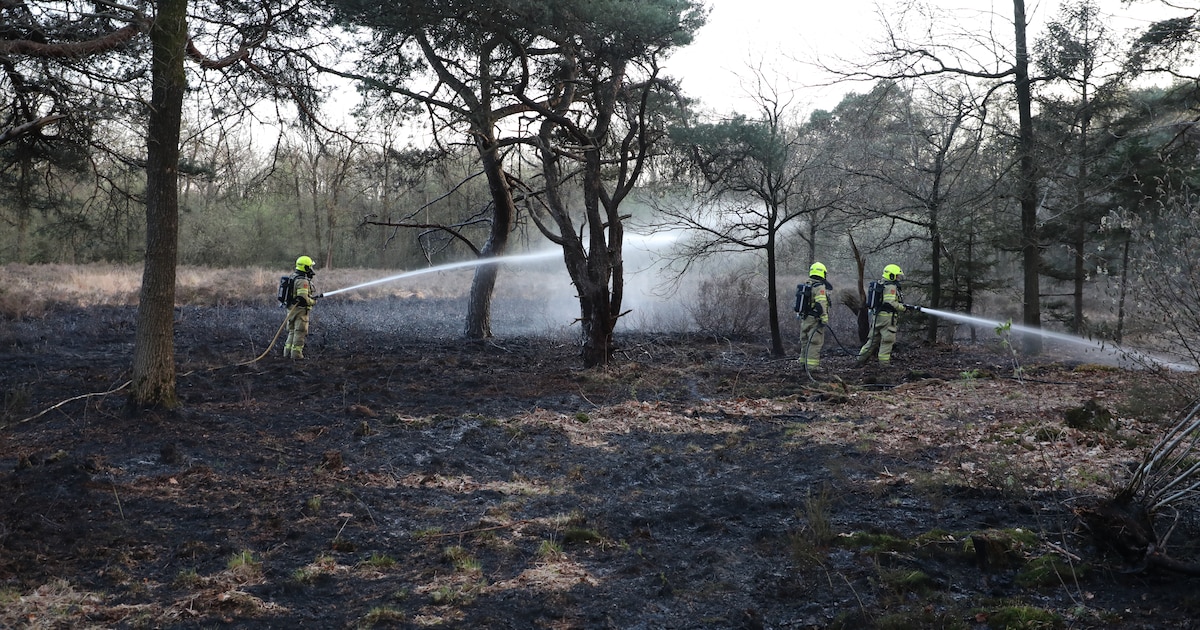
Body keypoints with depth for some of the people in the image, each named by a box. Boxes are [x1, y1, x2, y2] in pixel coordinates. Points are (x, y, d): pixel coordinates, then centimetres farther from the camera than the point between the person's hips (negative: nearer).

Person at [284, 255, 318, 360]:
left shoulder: (293, 277, 13)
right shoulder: (303, 281, -19)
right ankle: (296, 354, -3)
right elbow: (303, 298, -26)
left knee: (292, 332, 15)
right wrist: (313, 301, -9)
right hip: (300, 310, -10)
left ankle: (288, 353, 17)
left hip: (291, 309, 10)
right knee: (300, 333, -4)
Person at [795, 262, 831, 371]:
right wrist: (824, 319, -23)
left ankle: (804, 362, 22)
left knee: (805, 342, 15)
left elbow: (801, 302, 19)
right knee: (815, 343, -6)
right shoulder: (820, 287, -13)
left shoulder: (805, 286, 14)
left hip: (804, 318, 8)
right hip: (815, 320, -8)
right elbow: (821, 304, -23)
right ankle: (812, 366, -8)